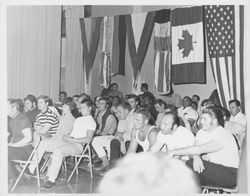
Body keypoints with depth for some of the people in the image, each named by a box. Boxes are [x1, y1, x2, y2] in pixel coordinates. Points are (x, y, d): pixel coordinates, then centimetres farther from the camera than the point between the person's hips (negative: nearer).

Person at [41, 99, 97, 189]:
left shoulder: (91, 122, 1)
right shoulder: (78, 120, 27)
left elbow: (88, 139, -10)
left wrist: (71, 139, -14)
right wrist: (67, 136, 1)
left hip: (78, 145, -8)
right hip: (70, 142, 8)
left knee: (58, 151, -30)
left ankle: (52, 179, -32)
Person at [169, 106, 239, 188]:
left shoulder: (224, 135, -20)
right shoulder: (201, 133, 8)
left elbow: (199, 149, -27)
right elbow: (195, 149, -3)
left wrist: (175, 152, -22)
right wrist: (196, 157, -28)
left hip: (229, 173, -8)